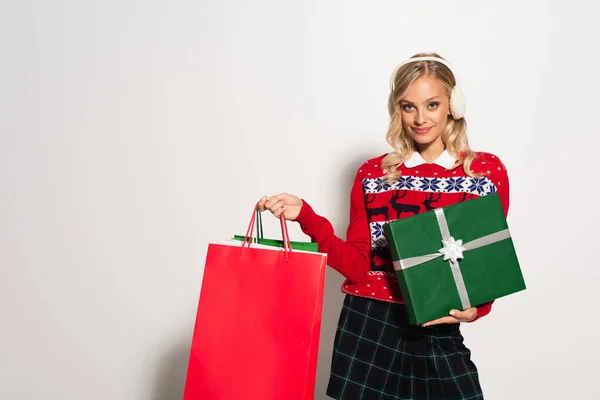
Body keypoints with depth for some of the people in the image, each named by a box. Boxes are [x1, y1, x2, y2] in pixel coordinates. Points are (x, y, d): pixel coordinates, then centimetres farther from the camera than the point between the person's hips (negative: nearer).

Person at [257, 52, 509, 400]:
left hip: (439, 332, 0)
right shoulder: (373, 175, 4)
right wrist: (305, 216, -10)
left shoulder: (488, 171, 1)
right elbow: (357, 266, 0)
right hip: (368, 326, 1)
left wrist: (476, 307, -14)